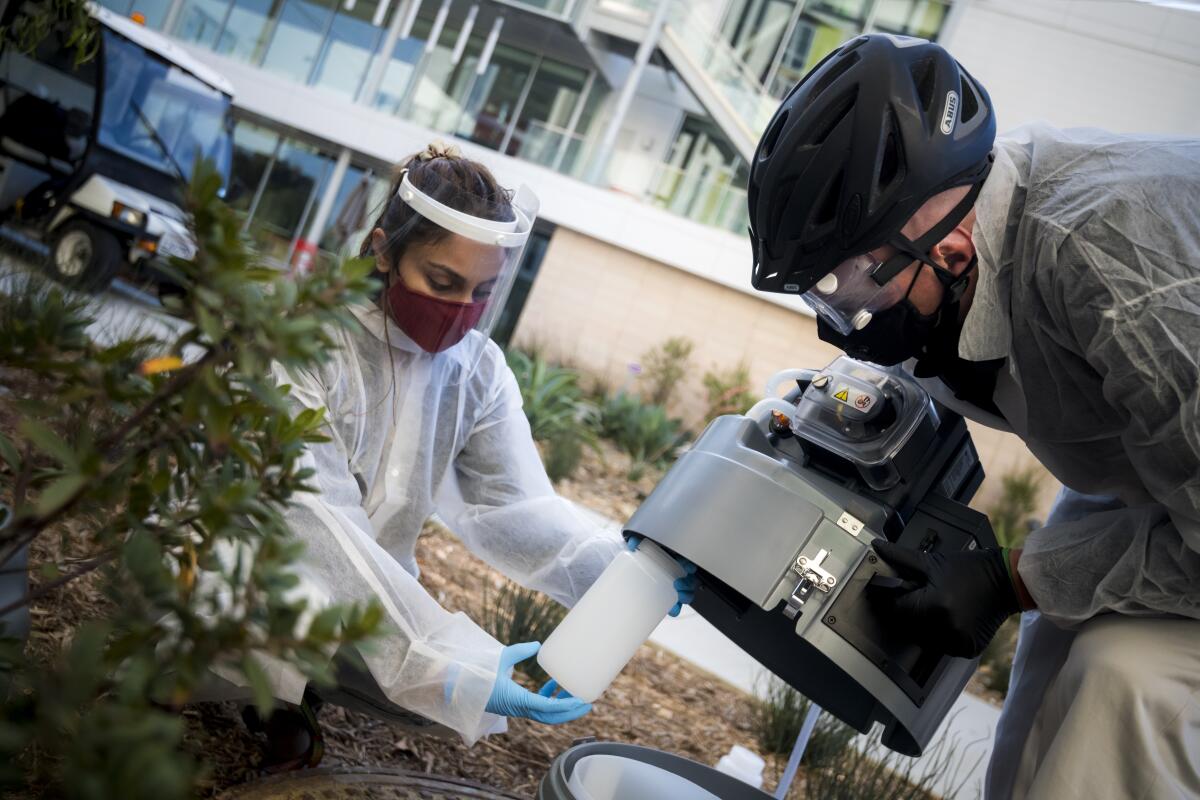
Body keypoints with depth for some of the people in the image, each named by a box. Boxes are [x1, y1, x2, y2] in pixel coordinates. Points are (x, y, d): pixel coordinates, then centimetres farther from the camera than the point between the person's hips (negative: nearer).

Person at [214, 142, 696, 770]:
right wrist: (448, 662, -42)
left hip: (368, 595, 6)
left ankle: (297, 691, 9)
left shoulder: (479, 370, -6)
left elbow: (515, 505, -14)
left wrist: (616, 569, -35)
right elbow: (317, 522, -32)